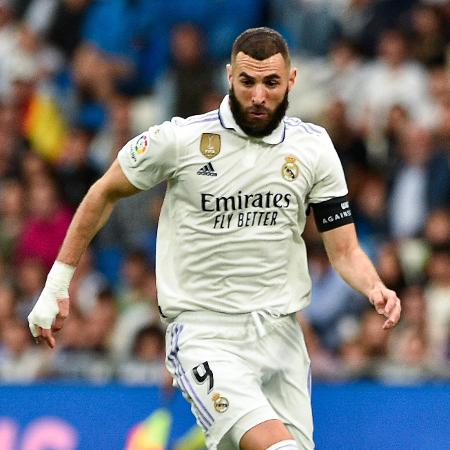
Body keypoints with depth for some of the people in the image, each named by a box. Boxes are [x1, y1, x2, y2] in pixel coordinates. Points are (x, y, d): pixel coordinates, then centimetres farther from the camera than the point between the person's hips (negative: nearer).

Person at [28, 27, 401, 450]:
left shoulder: (314, 146, 3)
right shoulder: (179, 139, -6)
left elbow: (344, 250, 6)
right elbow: (105, 193, 9)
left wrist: (376, 289, -16)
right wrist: (57, 284, 10)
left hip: (280, 334, 5)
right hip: (203, 334, -5)